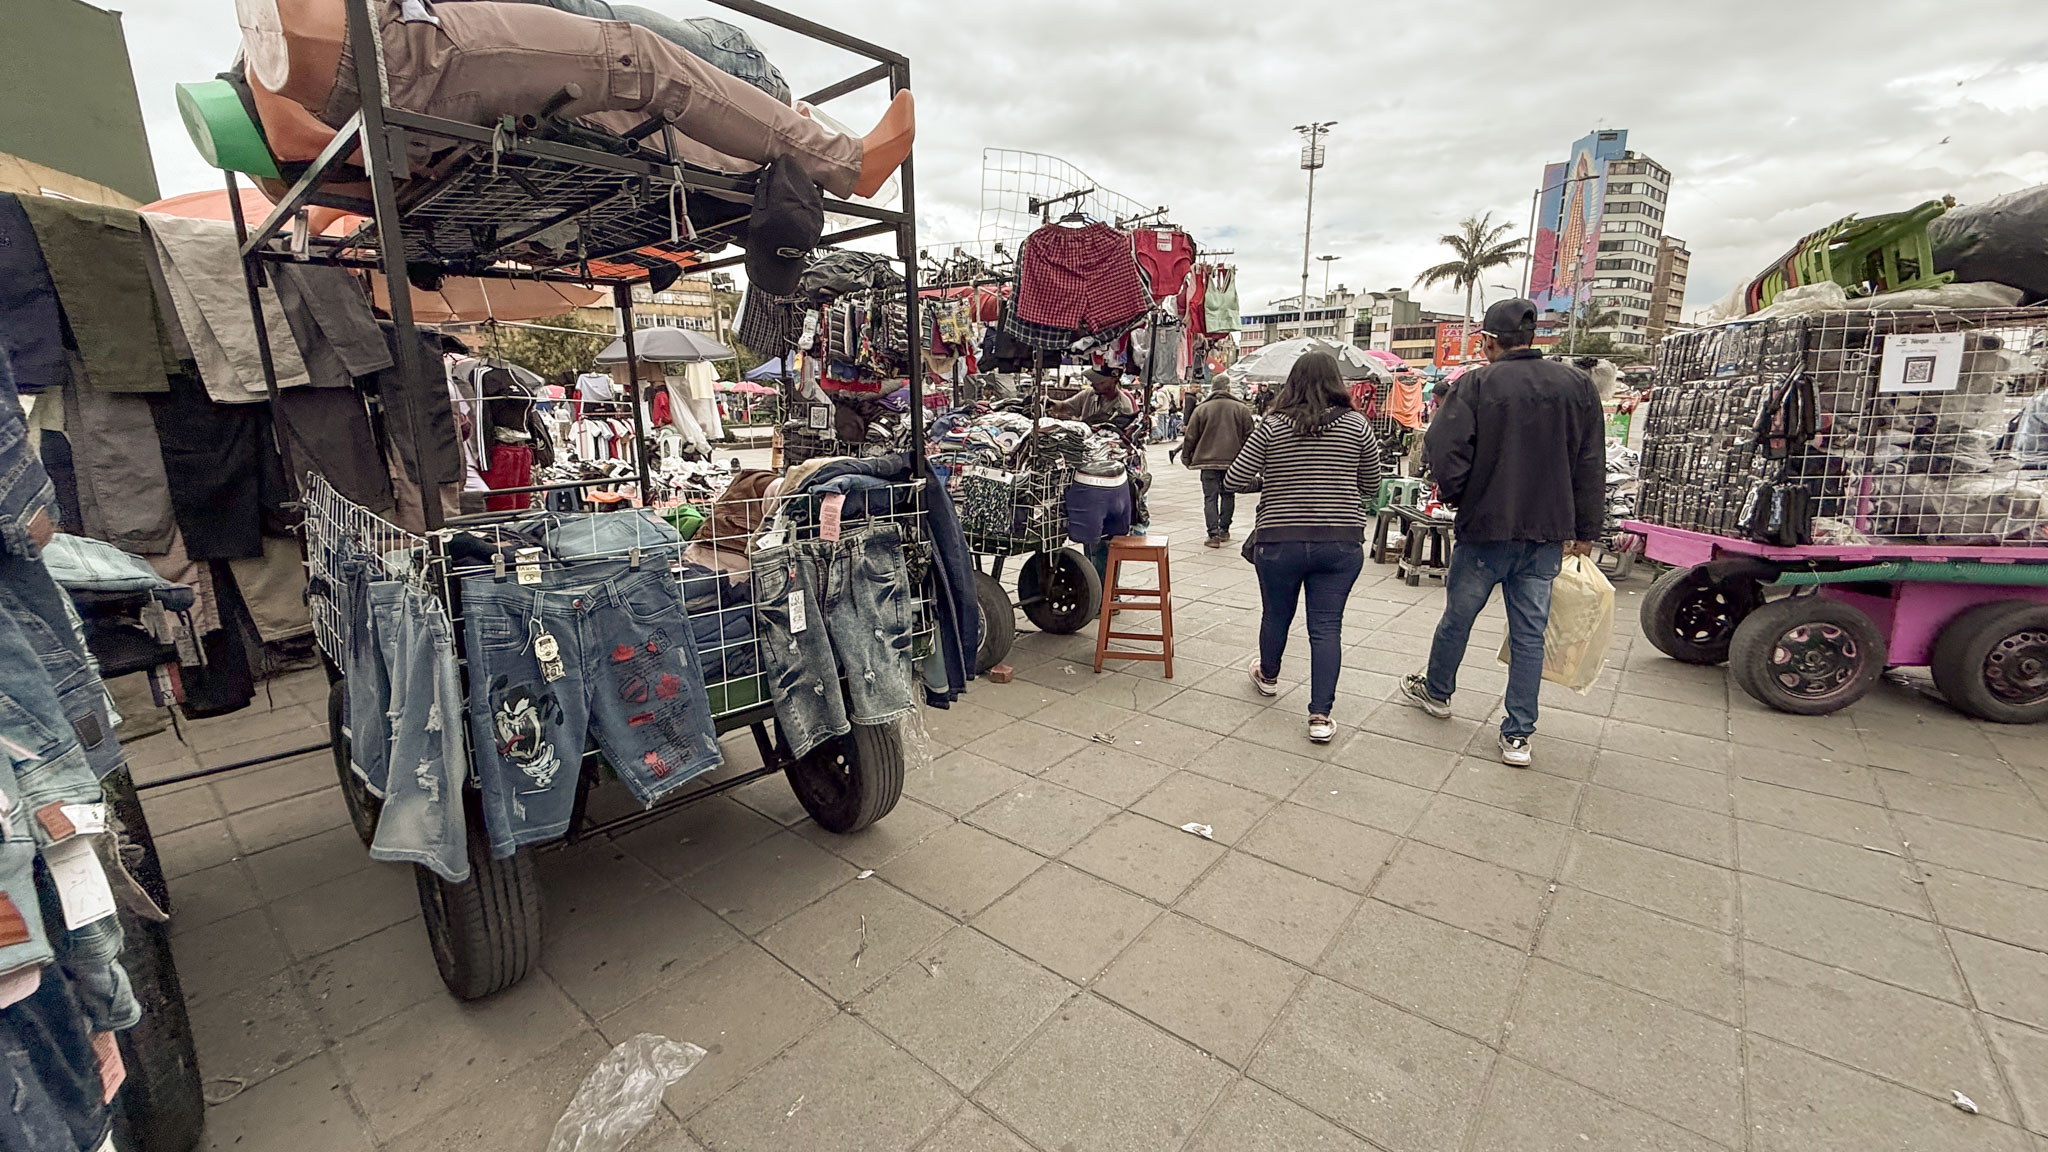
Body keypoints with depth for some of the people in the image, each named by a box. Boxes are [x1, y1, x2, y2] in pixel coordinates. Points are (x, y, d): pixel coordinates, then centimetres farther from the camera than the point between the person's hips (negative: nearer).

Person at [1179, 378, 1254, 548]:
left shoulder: (1201, 409, -2)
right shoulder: (1241, 408, 1)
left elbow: (1190, 437, 0)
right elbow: (1249, 435, 4)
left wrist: (1186, 456, 12)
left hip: (1208, 460, -1)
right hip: (1233, 460, 2)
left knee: (1210, 497, 1)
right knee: (1228, 495, 16)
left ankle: (1213, 534, -6)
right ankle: (1224, 530, 24)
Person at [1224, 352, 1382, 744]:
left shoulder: (1271, 426, -5)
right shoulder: (1356, 425, 0)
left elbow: (1233, 481, -5)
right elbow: (1371, 487, 9)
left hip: (1279, 540, 0)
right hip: (1342, 541, 1)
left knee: (1276, 616, 19)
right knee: (1327, 627, 4)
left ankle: (1268, 676, 44)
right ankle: (1320, 716, 4)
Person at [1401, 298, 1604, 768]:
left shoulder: (1477, 384, -11)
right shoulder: (1577, 385, 3)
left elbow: (1445, 453, -17)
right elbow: (1592, 466, 6)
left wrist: (1457, 497, 3)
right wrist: (1584, 530, 13)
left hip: (1486, 527, -3)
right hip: (1549, 533, 4)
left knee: (1458, 617, 16)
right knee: (1530, 633, 8)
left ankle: (1436, 690, 37)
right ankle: (1518, 736, 13)